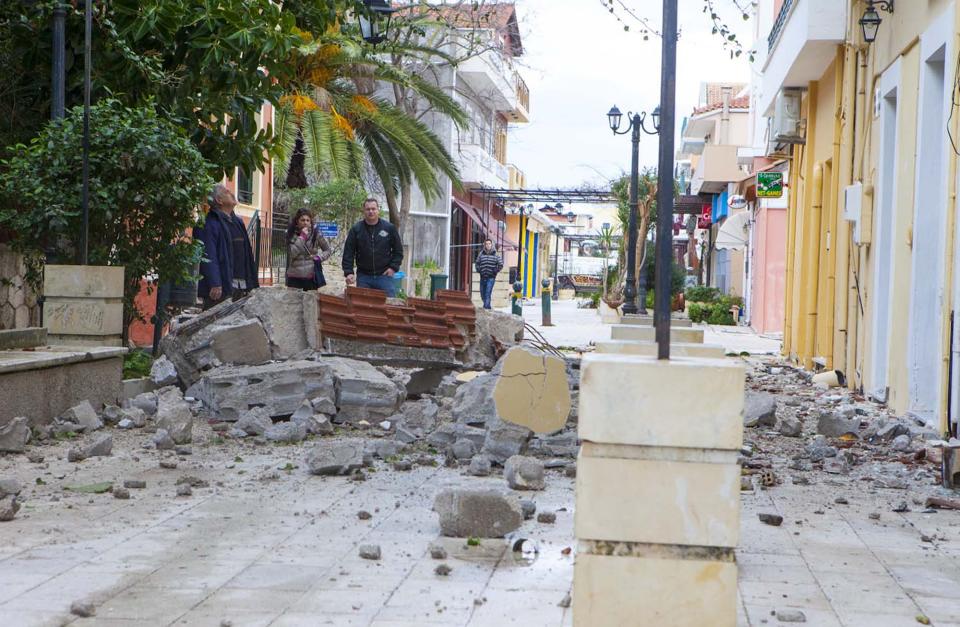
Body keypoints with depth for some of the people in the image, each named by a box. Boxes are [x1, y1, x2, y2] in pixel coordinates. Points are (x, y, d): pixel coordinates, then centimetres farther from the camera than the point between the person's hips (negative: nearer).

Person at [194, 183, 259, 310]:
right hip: (221, 287, -9)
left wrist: (251, 284, 16)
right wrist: (215, 284, -25)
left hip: (241, 287, 9)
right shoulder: (210, 223, -9)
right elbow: (208, 256, -17)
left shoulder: (237, 222, 19)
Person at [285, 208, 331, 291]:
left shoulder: (316, 235, 1)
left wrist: (319, 257, -7)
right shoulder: (292, 235, 2)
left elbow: (327, 250, 12)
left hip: (311, 277, 0)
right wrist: (302, 237, -13)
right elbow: (292, 253, -12)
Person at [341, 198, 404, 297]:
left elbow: (398, 250, 10)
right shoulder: (356, 229, 2)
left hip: (384, 275, -1)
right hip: (363, 277, 1)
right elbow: (348, 253, 0)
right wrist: (348, 272, -10)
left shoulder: (389, 228, 2)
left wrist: (394, 267, -1)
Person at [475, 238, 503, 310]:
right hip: (482, 277, 4)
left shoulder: (495, 255, 0)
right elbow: (477, 263, 19)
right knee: (482, 293, 10)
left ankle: (486, 306, -12)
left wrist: (495, 271, -2)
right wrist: (478, 270, 8)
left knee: (488, 293, -13)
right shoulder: (481, 254, 6)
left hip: (491, 277, -4)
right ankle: (487, 306, 29)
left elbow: (501, 265, 1)